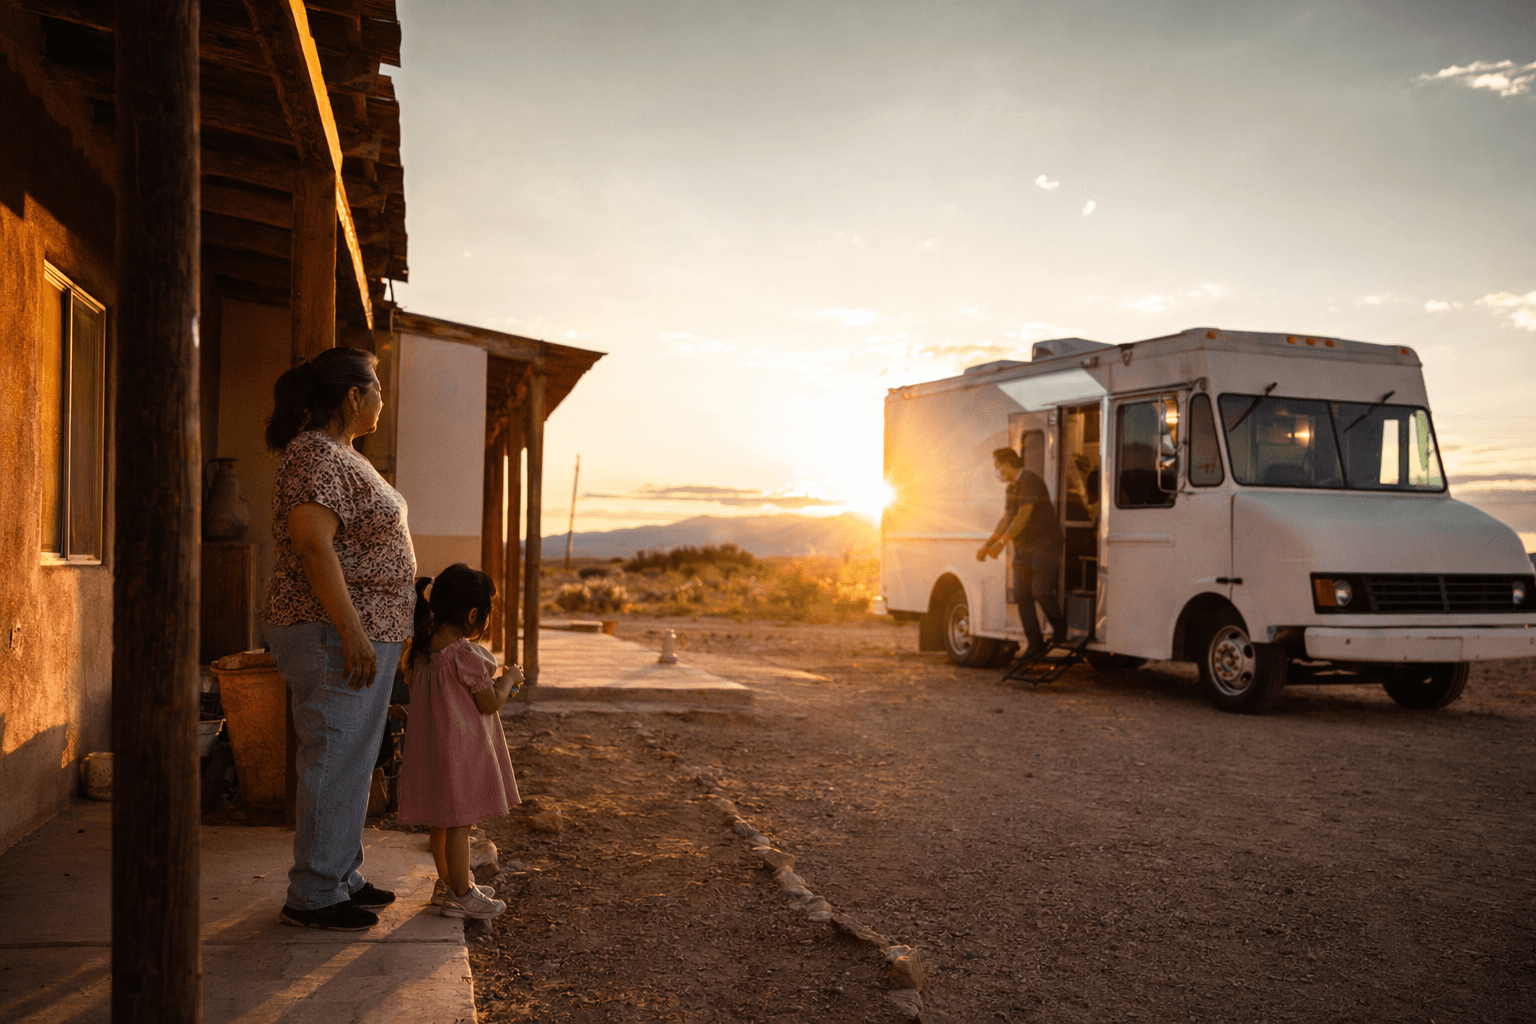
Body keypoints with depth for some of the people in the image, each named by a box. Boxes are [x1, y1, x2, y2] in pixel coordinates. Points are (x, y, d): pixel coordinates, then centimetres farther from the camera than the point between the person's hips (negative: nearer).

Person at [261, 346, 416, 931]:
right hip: (335, 634, -11)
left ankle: (342, 877, 25)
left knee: (352, 758, 15)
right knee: (334, 761, -5)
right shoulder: (318, 457, -16)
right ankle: (313, 896, 4)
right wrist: (352, 631, -27)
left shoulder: (339, 455, 17)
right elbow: (313, 545, -24)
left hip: (366, 630, 11)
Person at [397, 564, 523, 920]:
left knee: (443, 821, 19)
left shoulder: (422, 648, 4)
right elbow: (490, 703, -15)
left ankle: (447, 882, 32)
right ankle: (461, 895, 10)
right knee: (459, 822, 1)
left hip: (431, 743, 8)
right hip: (460, 747, -8)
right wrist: (508, 679, 4)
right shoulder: (466, 654, -21)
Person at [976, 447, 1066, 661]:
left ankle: (1059, 628, 12)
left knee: (1040, 591, -14)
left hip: (1044, 545, -9)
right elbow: (1005, 519, 18)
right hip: (1023, 549, 9)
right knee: (1021, 594, 1)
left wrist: (1002, 542, -24)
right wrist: (987, 545, 11)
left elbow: (1023, 516, -21)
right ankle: (1035, 643, 4)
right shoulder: (1012, 487, 15)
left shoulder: (1030, 481, -15)